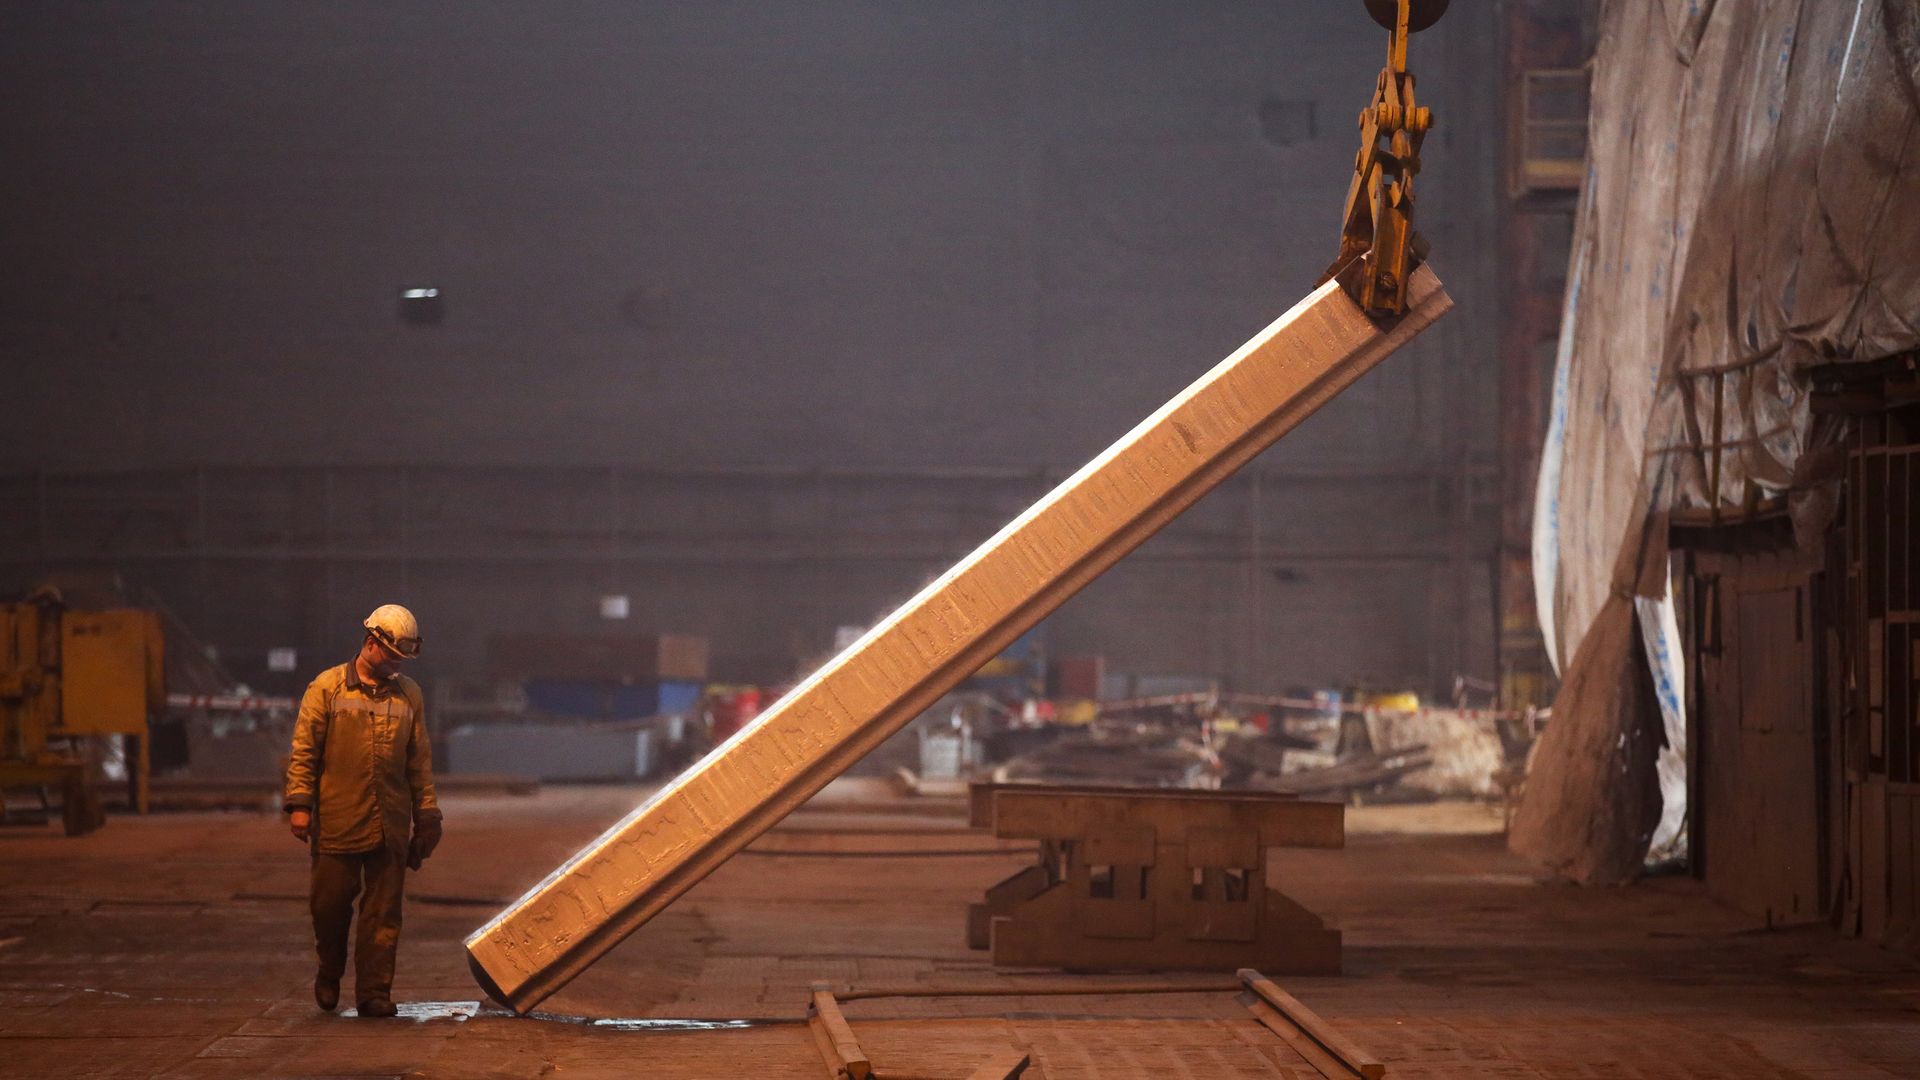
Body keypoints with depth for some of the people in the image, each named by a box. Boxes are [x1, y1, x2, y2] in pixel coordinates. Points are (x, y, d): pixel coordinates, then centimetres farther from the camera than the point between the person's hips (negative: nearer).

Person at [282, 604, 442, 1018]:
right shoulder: (328, 688, 1)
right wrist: (299, 803, -7)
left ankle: (374, 992, 6)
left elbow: (420, 759, 16)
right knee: (330, 904, 3)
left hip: (390, 825, 3)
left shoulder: (408, 694, 12)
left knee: (383, 913, 1)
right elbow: (303, 750, 0)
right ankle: (329, 976, 26)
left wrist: (426, 815, 13)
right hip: (337, 821, -3)